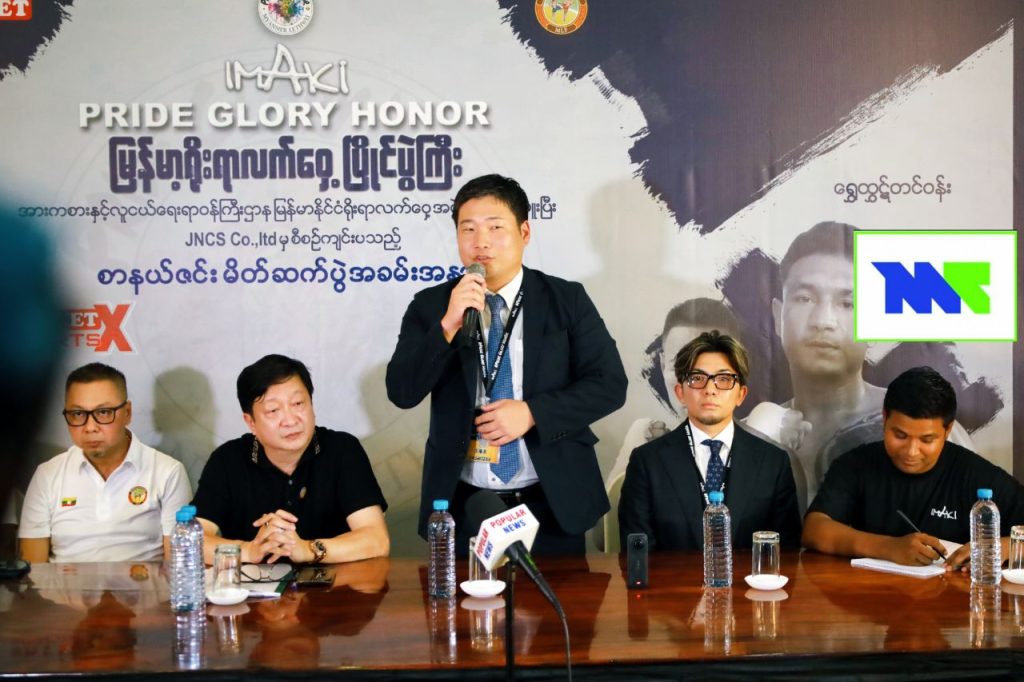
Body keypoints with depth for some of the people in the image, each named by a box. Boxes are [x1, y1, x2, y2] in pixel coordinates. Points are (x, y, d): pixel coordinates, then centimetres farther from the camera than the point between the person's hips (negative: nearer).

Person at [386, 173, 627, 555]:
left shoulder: (567, 300, 0)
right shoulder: (430, 307, 2)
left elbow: (609, 384, -4)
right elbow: (402, 393, -7)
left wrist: (532, 413, -16)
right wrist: (448, 326, -20)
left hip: (553, 504, 0)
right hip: (462, 505, 1)